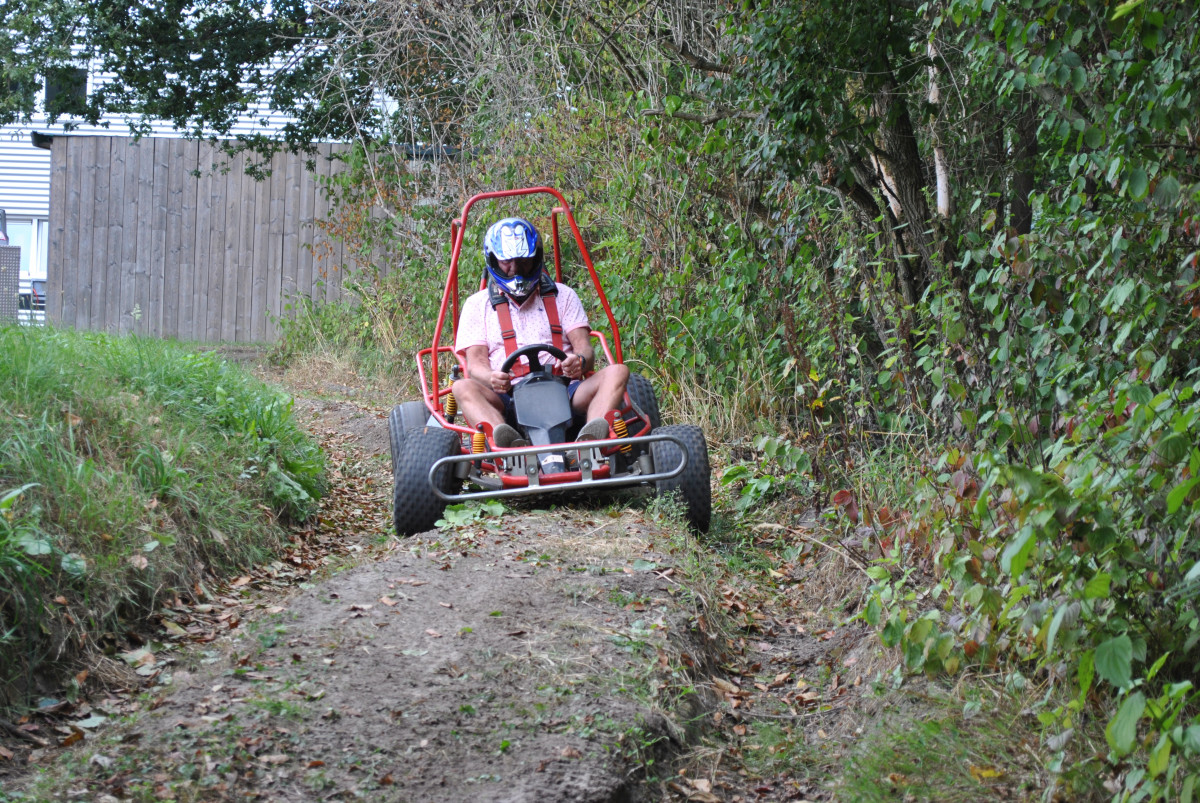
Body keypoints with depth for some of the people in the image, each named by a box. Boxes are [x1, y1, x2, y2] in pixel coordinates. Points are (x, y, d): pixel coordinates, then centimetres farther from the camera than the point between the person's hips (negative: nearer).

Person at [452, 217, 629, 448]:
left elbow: (585, 349, 9)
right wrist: (491, 379, -21)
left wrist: (580, 361, -18)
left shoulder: (562, 296, 20)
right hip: (508, 400, -1)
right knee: (463, 388, -31)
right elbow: (475, 363, 5)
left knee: (617, 372, -24)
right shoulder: (478, 305, 17)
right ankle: (508, 443, -60)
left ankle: (591, 439, -53)